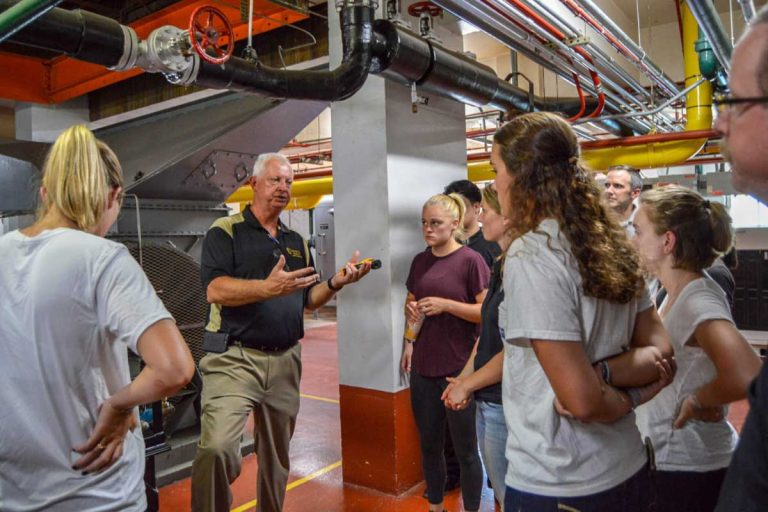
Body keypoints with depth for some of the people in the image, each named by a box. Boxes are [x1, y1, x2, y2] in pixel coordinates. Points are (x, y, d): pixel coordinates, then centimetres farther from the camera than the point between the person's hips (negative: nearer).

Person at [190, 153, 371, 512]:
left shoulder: (297, 242, 14)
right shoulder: (225, 232, -3)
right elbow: (215, 290, -17)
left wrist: (336, 283, -4)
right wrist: (269, 287, -30)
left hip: (285, 361, 6)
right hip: (235, 358, -5)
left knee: (277, 456, 16)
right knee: (217, 448, -22)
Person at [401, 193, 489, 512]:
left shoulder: (471, 261, -9)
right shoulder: (420, 261, 8)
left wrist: (446, 305, -20)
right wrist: (409, 309, -2)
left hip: (459, 369, -5)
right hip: (422, 367, 6)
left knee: (465, 449, 7)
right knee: (429, 444, 17)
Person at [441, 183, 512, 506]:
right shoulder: (499, 266, 9)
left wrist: (467, 384, -10)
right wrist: (463, 378, 5)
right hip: (487, 400, 9)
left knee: (511, 497, 8)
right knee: (500, 492, 22)